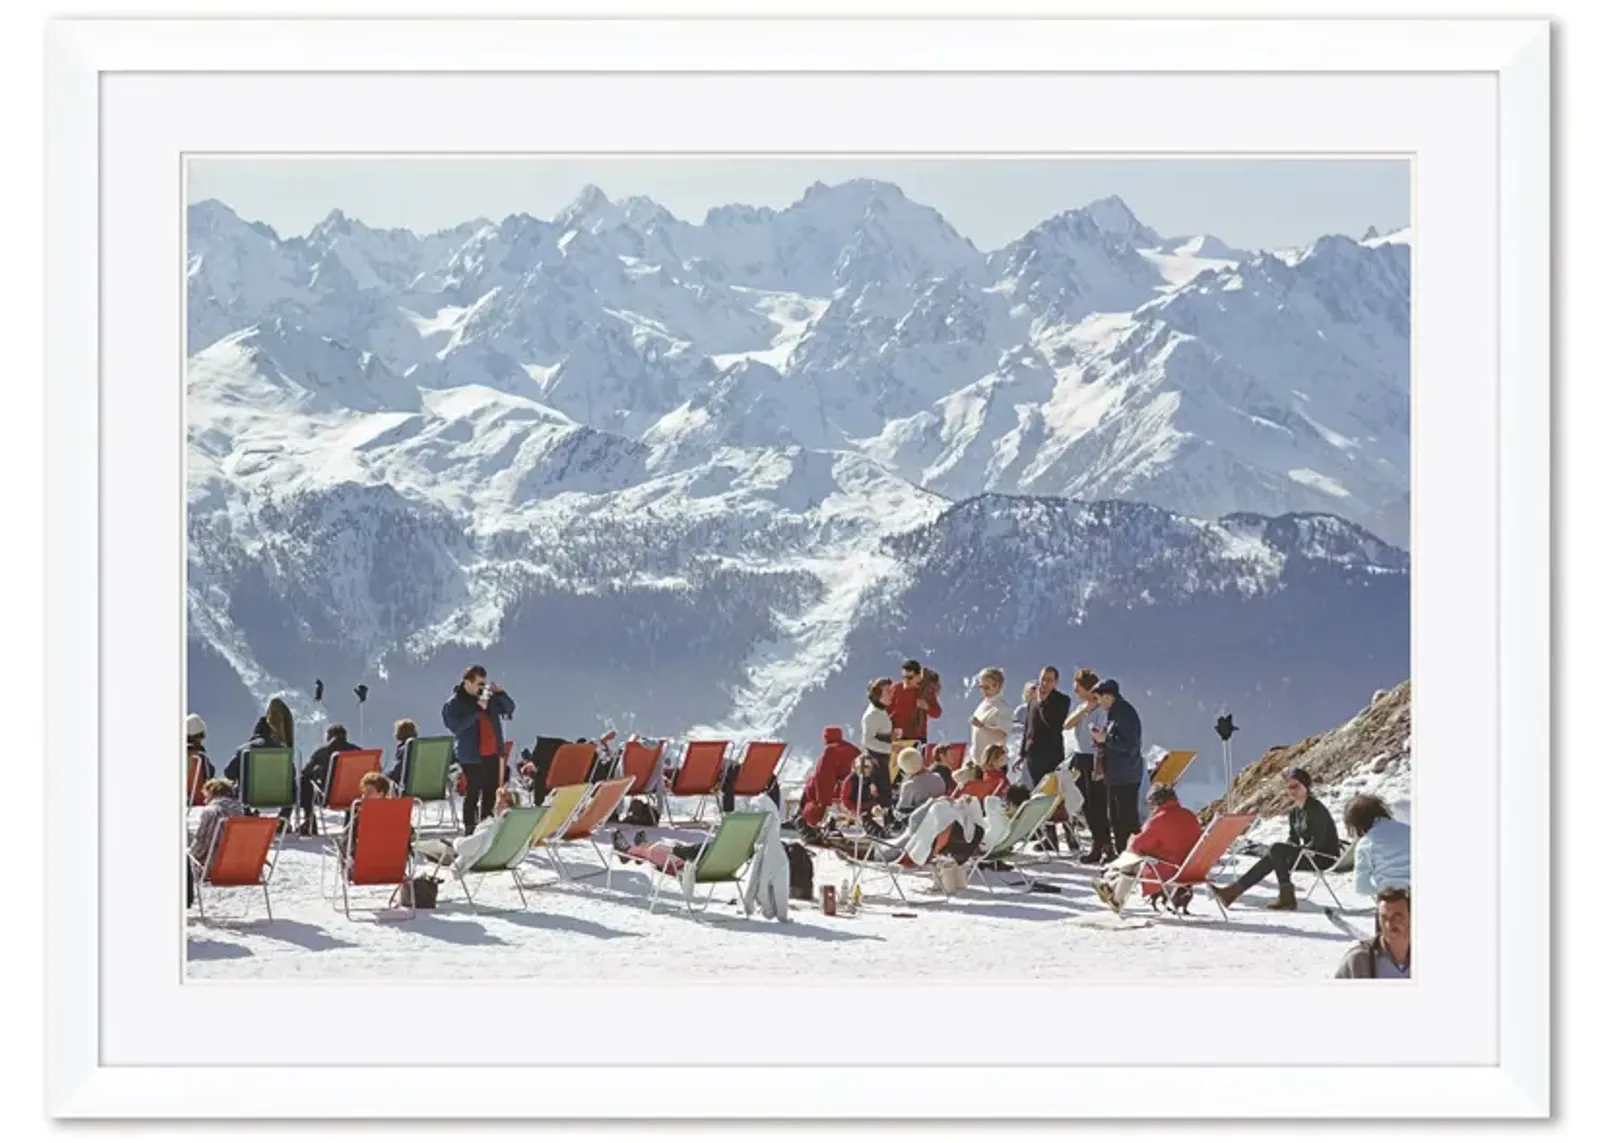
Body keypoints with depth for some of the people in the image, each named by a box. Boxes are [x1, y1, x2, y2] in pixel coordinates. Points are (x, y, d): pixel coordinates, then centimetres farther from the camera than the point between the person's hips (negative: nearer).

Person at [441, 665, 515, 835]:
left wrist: (500, 693, -5)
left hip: (492, 754, 6)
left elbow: (509, 708, 13)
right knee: (473, 794, -7)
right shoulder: (454, 703, -6)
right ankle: (469, 828, -3)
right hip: (472, 756, -6)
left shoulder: (490, 697, 11)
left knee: (491, 793, 11)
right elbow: (455, 725, -20)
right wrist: (477, 709, -23)